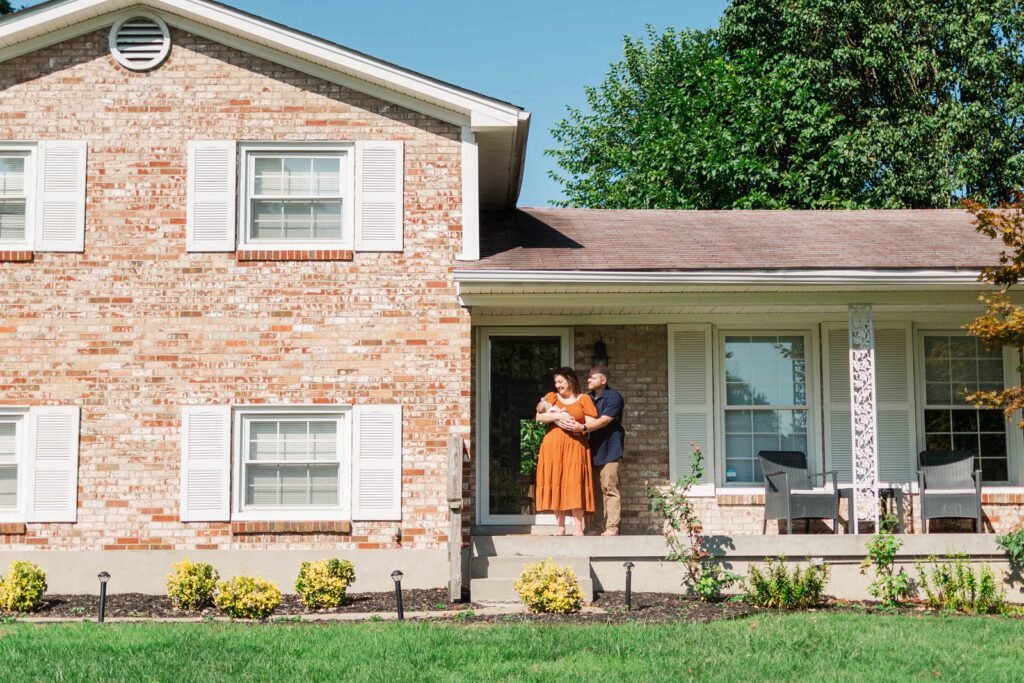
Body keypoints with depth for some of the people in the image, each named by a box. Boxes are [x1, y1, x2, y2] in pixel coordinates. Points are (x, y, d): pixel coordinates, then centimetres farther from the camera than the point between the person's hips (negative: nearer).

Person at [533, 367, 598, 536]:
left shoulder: (584, 399, 9)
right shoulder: (552, 397, 14)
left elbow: (592, 423, 1)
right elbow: (539, 416, 0)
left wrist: (581, 427, -18)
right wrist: (557, 416, -12)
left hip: (575, 446, -2)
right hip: (553, 446, 2)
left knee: (575, 484, -10)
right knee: (555, 484, -2)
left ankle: (578, 527, -11)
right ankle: (560, 526, 2)